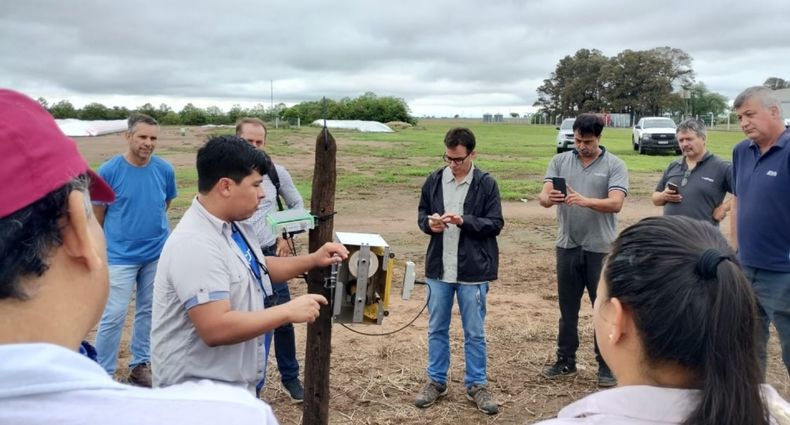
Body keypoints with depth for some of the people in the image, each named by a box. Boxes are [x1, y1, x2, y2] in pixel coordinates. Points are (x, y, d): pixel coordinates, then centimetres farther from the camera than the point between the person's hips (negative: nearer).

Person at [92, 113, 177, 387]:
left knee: (148, 311, 13)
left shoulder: (165, 170, -4)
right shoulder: (109, 171, -11)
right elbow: (98, 214, 0)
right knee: (113, 316, -2)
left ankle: (140, 365, 29)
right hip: (120, 255, -3)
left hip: (158, 254, 3)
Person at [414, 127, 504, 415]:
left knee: (474, 333, 8)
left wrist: (464, 221, -22)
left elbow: (495, 224, -8)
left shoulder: (486, 184, -7)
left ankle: (477, 385, 23)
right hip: (439, 268, 3)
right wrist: (429, 223, -11)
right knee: (436, 329, 13)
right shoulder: (434, 180, 2)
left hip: (473, 271, -3)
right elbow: (421, 214, 12)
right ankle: (436, 381, 29)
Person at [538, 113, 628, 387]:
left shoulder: (614, 165, -5)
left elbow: (616, 203, -18)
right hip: (568, 246, 3)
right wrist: (548, 198, -31)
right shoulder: (560, 161, 4)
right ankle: (565, 361, 27)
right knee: (567, 308, 14)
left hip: (601, 248, -3)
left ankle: (606, 366, 19)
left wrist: (585, 201, -35)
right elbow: (543, 197, -7)